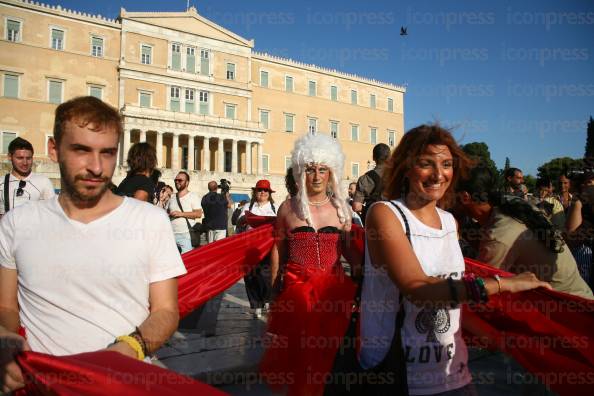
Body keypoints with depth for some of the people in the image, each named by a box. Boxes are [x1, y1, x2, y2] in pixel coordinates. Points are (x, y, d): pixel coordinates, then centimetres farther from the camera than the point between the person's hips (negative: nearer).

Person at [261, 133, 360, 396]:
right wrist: (274, 286, 7)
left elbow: (347, 248, 7)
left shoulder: (341, 208, 3)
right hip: (296, 287, -1)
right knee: (296, 351, 5)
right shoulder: (289, 207, 0)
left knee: (324, 352, 8)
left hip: (332, 288, 1)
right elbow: (278, 248, 6)